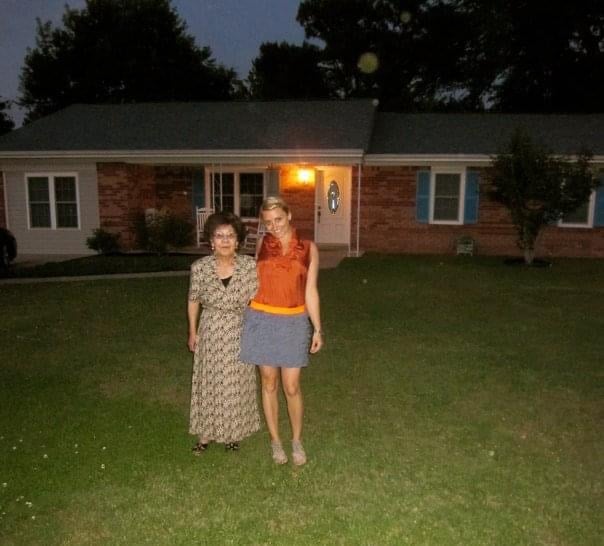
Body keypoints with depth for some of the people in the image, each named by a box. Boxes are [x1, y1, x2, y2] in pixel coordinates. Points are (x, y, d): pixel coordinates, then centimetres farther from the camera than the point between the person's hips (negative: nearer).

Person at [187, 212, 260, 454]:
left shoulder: (249, 266, -13)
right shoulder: (200, 267, -12)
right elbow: (193, 301, 1)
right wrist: (192, 332, 5)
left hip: (239, 334, 0)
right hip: (210, 333, 0)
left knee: (236, 383, 13)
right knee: (209, 382, 12)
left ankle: (232, 433, 34)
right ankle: (206, 433, 31)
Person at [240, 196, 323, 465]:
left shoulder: (308, 248, -2)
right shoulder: (262, 245, 1)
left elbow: (310, 291, 0)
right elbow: (256, 282, 10)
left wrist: (317, 328, -2)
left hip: (294, 322, -1)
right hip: (262, 320, 1)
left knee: (291, 387, 3)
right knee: (269, 383, 10)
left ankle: (297, 440, 25)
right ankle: (275, 441, 27)